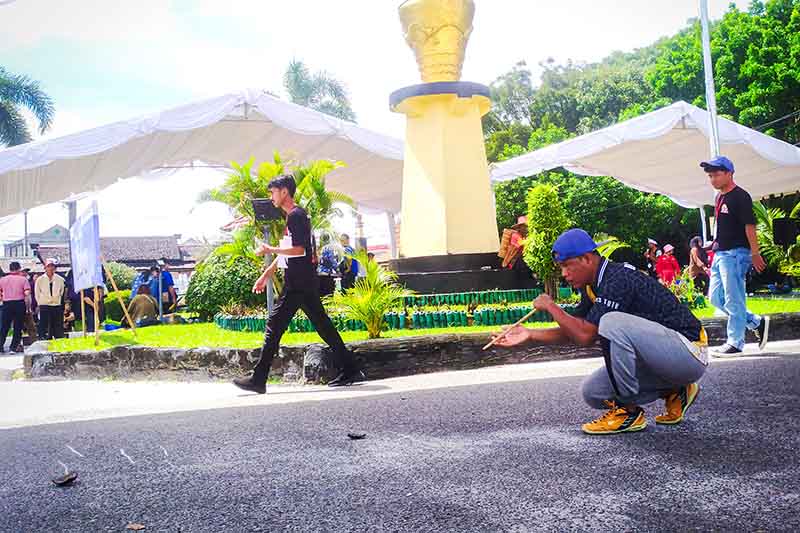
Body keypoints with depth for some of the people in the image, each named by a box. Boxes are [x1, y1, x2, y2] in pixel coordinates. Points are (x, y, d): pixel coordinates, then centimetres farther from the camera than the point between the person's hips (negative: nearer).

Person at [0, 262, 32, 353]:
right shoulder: (23, 279, -1)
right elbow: (27, 294, -10)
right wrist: (28, 307, -4)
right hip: (19, 303, -3)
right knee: (18, 326, 4)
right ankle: (15, 345, 5)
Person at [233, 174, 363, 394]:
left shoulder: (296, 215, -11)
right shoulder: (294, 216, 21)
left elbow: (298, 250, -21)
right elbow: (287, 252, 25)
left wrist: (269, 250, -11)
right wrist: (265, 275, 26)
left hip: (297, 284, -10)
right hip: (306, 283, 10)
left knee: (274, 326, -7)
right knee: (323, 326, 9)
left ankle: (258, 380, -4)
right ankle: (350, 370, 11)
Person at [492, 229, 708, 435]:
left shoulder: (617, 280, -23)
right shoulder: (594, 287, 8)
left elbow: (585, 335, -27)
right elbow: (572, 332, 16)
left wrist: (550, 306, -14)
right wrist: (530, 334, 4)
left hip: (690, 353, -10)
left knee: (612, 322, -31)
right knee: (592, 392, 6)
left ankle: (628, 412, -17)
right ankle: (674, 391, 13)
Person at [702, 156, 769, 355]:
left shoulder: (740, 196, -11)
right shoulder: (719, 198, 16)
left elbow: (749, 225, -15)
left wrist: (755, 253, -17)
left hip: (735, 253, -10)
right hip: (720, 254, 10)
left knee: (733, 300, -5)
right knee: (716, 298, 11)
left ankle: (735, 343, 2)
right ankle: (757, 323, 21)